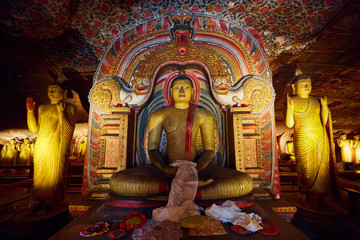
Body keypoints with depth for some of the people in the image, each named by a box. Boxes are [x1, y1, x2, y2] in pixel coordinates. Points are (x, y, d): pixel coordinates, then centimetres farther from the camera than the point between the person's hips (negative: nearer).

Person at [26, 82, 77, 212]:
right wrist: (30, 110, 2)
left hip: (57, 147, -5)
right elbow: (34, 128, 8)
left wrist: (61, 112, -17)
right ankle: (41, 200, 29)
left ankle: (51, 201, 23)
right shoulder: (42, 108, 13)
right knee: (40, 174, 12)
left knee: (54, 175, 4)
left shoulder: (70, 108, -3)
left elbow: (68, 131, -12)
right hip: (41, 146, 5)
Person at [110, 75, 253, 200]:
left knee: (246, 182, -21)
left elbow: (209, 150, 1)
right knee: (116, 181, -23)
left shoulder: (203, 115, 3)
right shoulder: (159, 115, 3)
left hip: (196, 166, 0)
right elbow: (152, 149, -1)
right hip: (167, 167, 1)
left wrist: (196, 169, -19)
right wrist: (164, 168, -21)